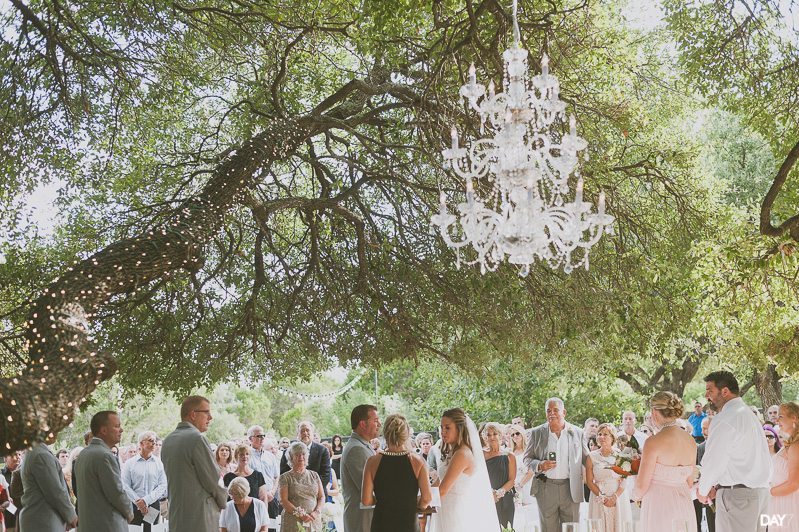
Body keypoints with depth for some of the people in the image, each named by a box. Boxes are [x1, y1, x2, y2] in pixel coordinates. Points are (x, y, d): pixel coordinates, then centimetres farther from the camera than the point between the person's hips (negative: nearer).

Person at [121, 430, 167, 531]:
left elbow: (162, 486, -1)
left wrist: (146, 500, -12)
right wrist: (138, 502, -13)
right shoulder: (129, 463, 3)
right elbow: (125, 486, -3)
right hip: (134, 506, -1)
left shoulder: (159, 463, 5)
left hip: (153, 505, 1)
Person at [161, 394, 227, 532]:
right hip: (200, 517, -8)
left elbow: (175, 479, 14)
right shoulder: (197, 439, -14)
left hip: (176, 517, 8)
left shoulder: (168, 441, 11)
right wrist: (223, 501, 6)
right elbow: (213, 478, -12)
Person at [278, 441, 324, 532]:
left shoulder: (314, 475, 14)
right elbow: (284, 501, -5)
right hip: (293, 522, -3)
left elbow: (322, 497, 10)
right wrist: (300, 514, -14)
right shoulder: (285, 477, 3)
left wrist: (316, 512, -7)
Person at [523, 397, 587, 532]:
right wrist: (539, 465, -13)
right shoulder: (537, 433, 5)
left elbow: (586, 459, 12)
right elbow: (527, 458, 7)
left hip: (571, 488, 0)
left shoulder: (577, 433, 6)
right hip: (546, 487, 0)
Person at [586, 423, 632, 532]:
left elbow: (624, 480, -2)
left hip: (619, 498, 0)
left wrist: (615, 497, -14)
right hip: (599, 498, 0)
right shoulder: (592, 456, 3)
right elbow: (589, 481, 1)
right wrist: (602, 497, -10)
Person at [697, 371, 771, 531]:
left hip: (736, 494, -9)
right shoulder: (749, 414, 17)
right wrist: (717, 486, 14)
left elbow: (714, 460, -15)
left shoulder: (726, 418, -13)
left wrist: (703, 490, 0)